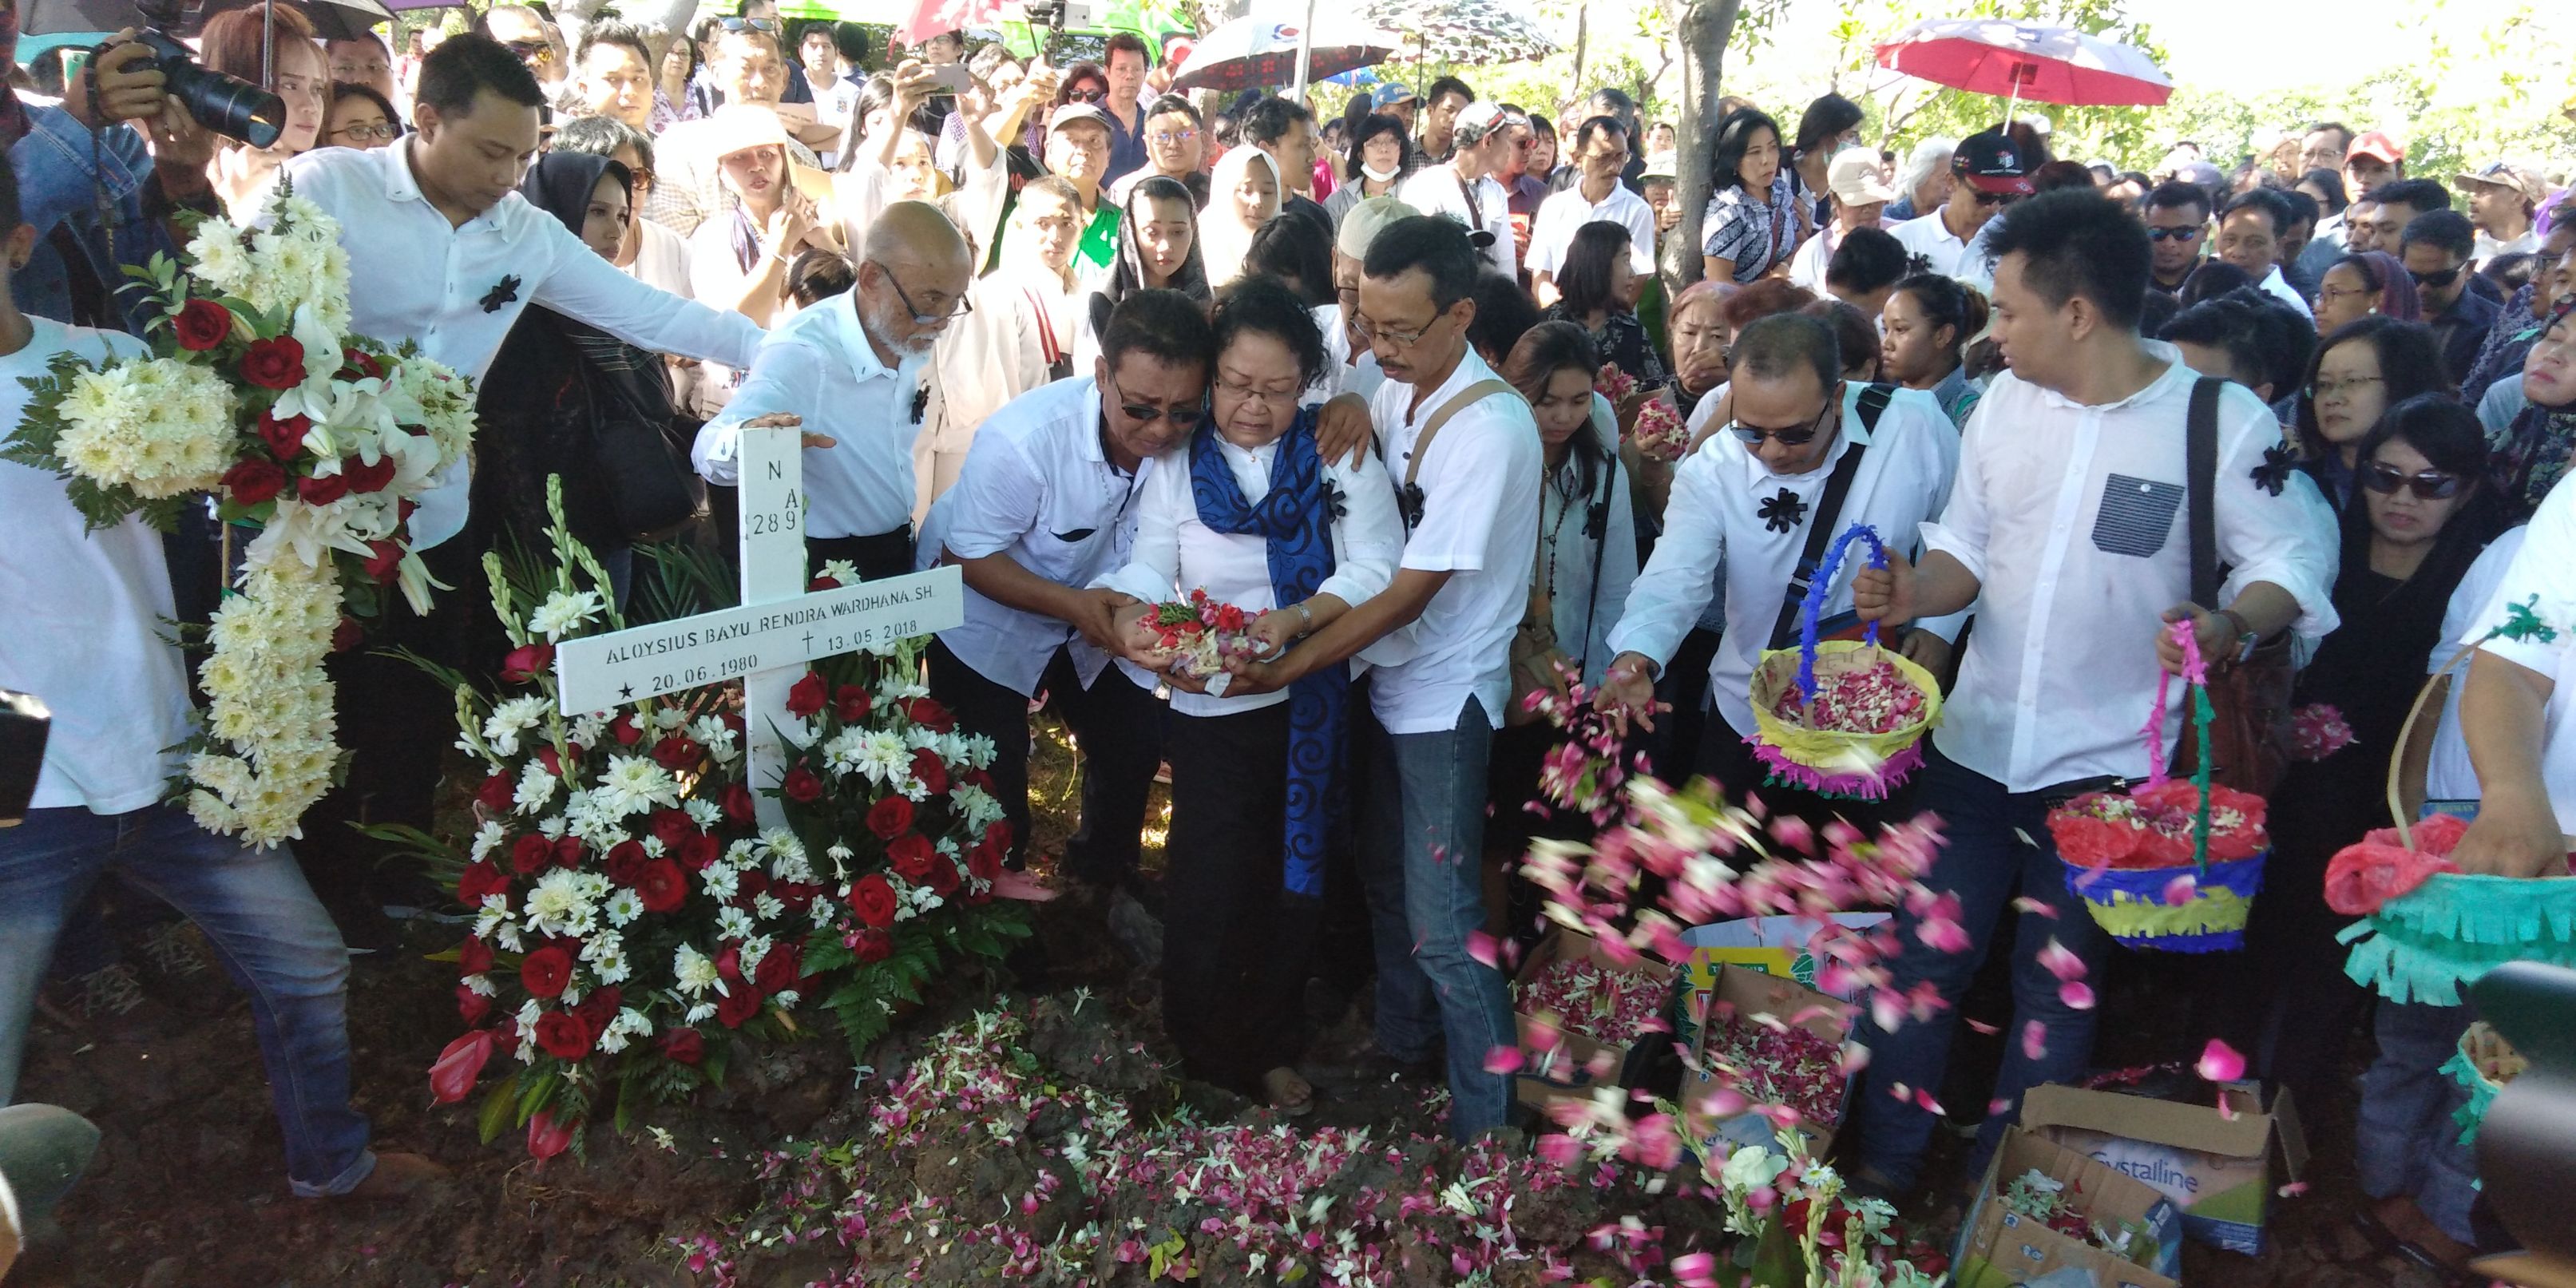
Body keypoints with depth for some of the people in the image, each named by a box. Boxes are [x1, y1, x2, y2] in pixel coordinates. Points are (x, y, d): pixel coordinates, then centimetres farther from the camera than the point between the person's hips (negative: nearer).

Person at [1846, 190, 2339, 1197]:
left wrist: (2232, 625, -28)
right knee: (1921, 960, 11)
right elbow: (1967, 549, 7)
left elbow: (2294, 560, -7)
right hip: (1974, 743, 4)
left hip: (2105, 768, -3)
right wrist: (1911, 593, -13)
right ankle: (1884, 1165, 30)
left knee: (2056, 989, 13)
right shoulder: (2007, 399, 2)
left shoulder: (2225, 423, -11)